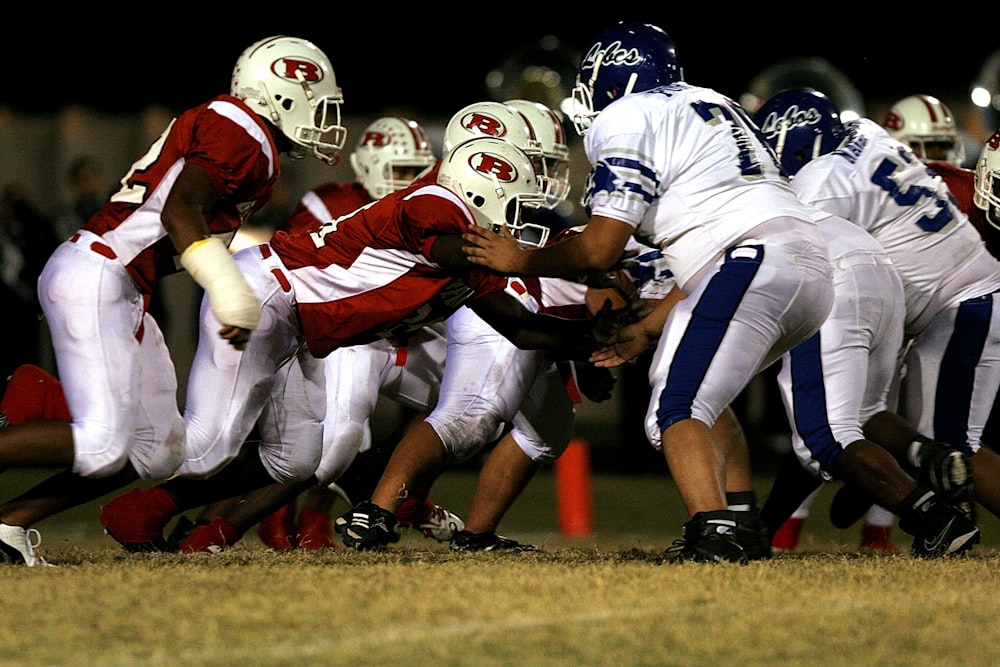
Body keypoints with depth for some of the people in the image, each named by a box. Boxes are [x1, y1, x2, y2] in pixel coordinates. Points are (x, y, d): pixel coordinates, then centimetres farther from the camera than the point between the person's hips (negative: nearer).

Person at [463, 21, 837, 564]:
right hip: (815, 272, 9)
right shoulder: (710, 108, 30)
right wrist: (645, 331, 31)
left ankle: (712, 533, -34)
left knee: (676, 414, -13)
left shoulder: (625, 120, 3)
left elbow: (600, 249, -2)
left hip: (756, 265, -9)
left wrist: (520, 260, 15)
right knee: (703, 398, 25)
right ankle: (738, 525, 16)